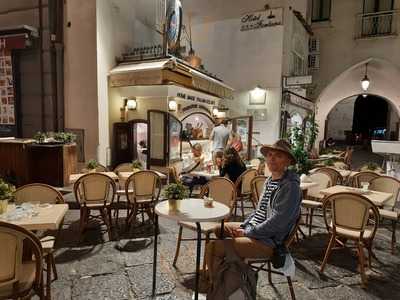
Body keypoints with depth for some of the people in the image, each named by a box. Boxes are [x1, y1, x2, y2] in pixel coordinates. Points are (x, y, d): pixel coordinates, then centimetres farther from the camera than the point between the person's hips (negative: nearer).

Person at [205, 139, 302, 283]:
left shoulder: (290, 186, -20)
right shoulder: (270, 180, 8)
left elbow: (276, 223, -23)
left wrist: (246, 232, -16)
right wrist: (242, 226, 2)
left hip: (269, 241, -10)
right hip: (253, 227, 10)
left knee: (212, 247, -19)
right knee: (219, 229, 24)